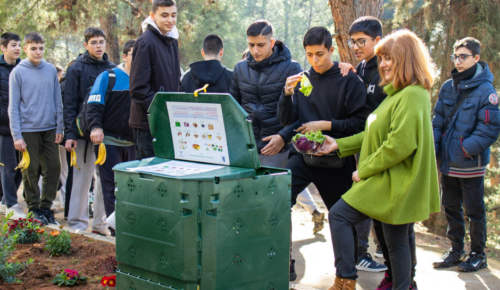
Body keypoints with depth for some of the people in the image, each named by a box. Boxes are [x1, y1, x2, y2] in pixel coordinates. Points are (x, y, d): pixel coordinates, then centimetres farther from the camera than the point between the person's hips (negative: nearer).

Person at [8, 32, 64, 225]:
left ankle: (46, 206, 18)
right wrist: (17, 135, -9)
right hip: (28, 129, -3)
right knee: (31, 171, 4)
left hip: (50, 129, 3)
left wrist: (60, 127, 5)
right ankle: (34, 208, 18)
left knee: (53, 168, 4)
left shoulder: (51, 70, 6)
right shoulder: (18, 72, -4)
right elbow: (13, 106, -4)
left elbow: (57, 102, 10)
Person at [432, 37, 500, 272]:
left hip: (471, 164, -6)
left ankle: (478, 255, 21)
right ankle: (456, 251, 30)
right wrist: (432, 147, -2)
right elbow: (438, 121, 10)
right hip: (447, 162, 6)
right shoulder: (448, 87, 6)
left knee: (474, 211, 6)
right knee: (451, 208, 15)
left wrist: (465, 149, -19)